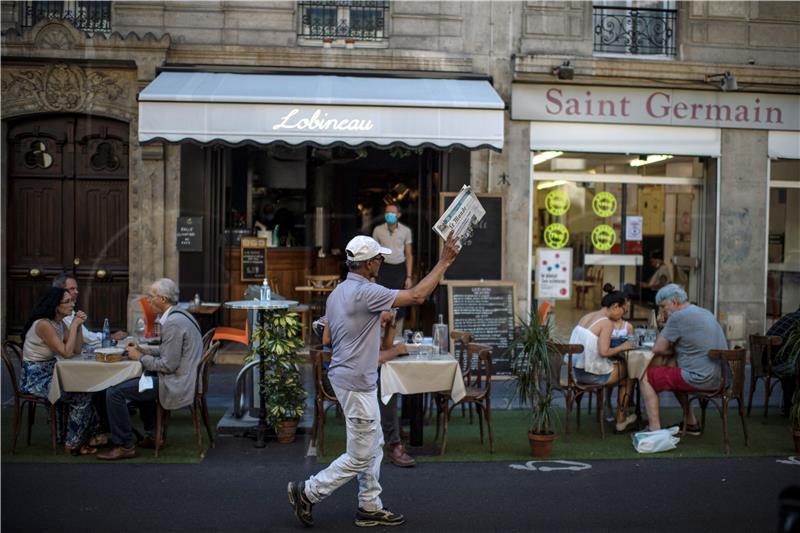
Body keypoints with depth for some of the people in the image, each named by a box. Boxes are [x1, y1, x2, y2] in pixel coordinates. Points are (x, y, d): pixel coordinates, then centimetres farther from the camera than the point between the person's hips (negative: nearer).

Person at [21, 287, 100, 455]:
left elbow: (77, 350, 5)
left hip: (51, 373, 9)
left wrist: (78, 325, -5)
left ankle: (91, 434, 11)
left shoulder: (60, 323, 6)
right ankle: (72, 445, 3)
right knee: (82, 397, -13)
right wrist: (74, 326, -19)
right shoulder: (43, 324, -22)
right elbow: (67, 353, -25)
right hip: (36, 378, -9)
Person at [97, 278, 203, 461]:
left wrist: (140, 357, -9)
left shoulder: (172, 324, -22)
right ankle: (153, 434, 35)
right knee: (142, 380, 36)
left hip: (175, 384, -11)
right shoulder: (180, 315, 11)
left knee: (114, 392, -10)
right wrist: (144, 350, 10)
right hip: (185, 379, 11)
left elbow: (168, 365, -22)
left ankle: (125, 446, 0)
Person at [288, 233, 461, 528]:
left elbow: (330, 340, 16)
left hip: (348, 379, 10)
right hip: (357, 384, -10)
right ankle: (307, 492, 8)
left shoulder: (337, 292, 9)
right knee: (360, 456, 0)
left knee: (373, 447, 17)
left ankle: (370, 507, 23)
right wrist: (444, 262, -15)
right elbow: (417, 296, -21)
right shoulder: (366, 293, -21)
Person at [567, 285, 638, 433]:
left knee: (620, 364, 27)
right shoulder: (607, 323, -16)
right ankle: (621, 421, 24)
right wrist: (622, 347, -9)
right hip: (593, 374, -8)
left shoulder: (586, 317, 8)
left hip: (577, 371, 8)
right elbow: (604, 352, -25)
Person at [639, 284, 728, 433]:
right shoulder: (705, 313, 17)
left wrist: (673, 352, 10)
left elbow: (658, 349, -8)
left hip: (701, 379, -9)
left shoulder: (677, 317, -11)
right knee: (673, 374, 33)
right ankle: (691, 423, 33)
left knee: (646, 377, 1)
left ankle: (655, 430, -2)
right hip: (719, 377, 9)